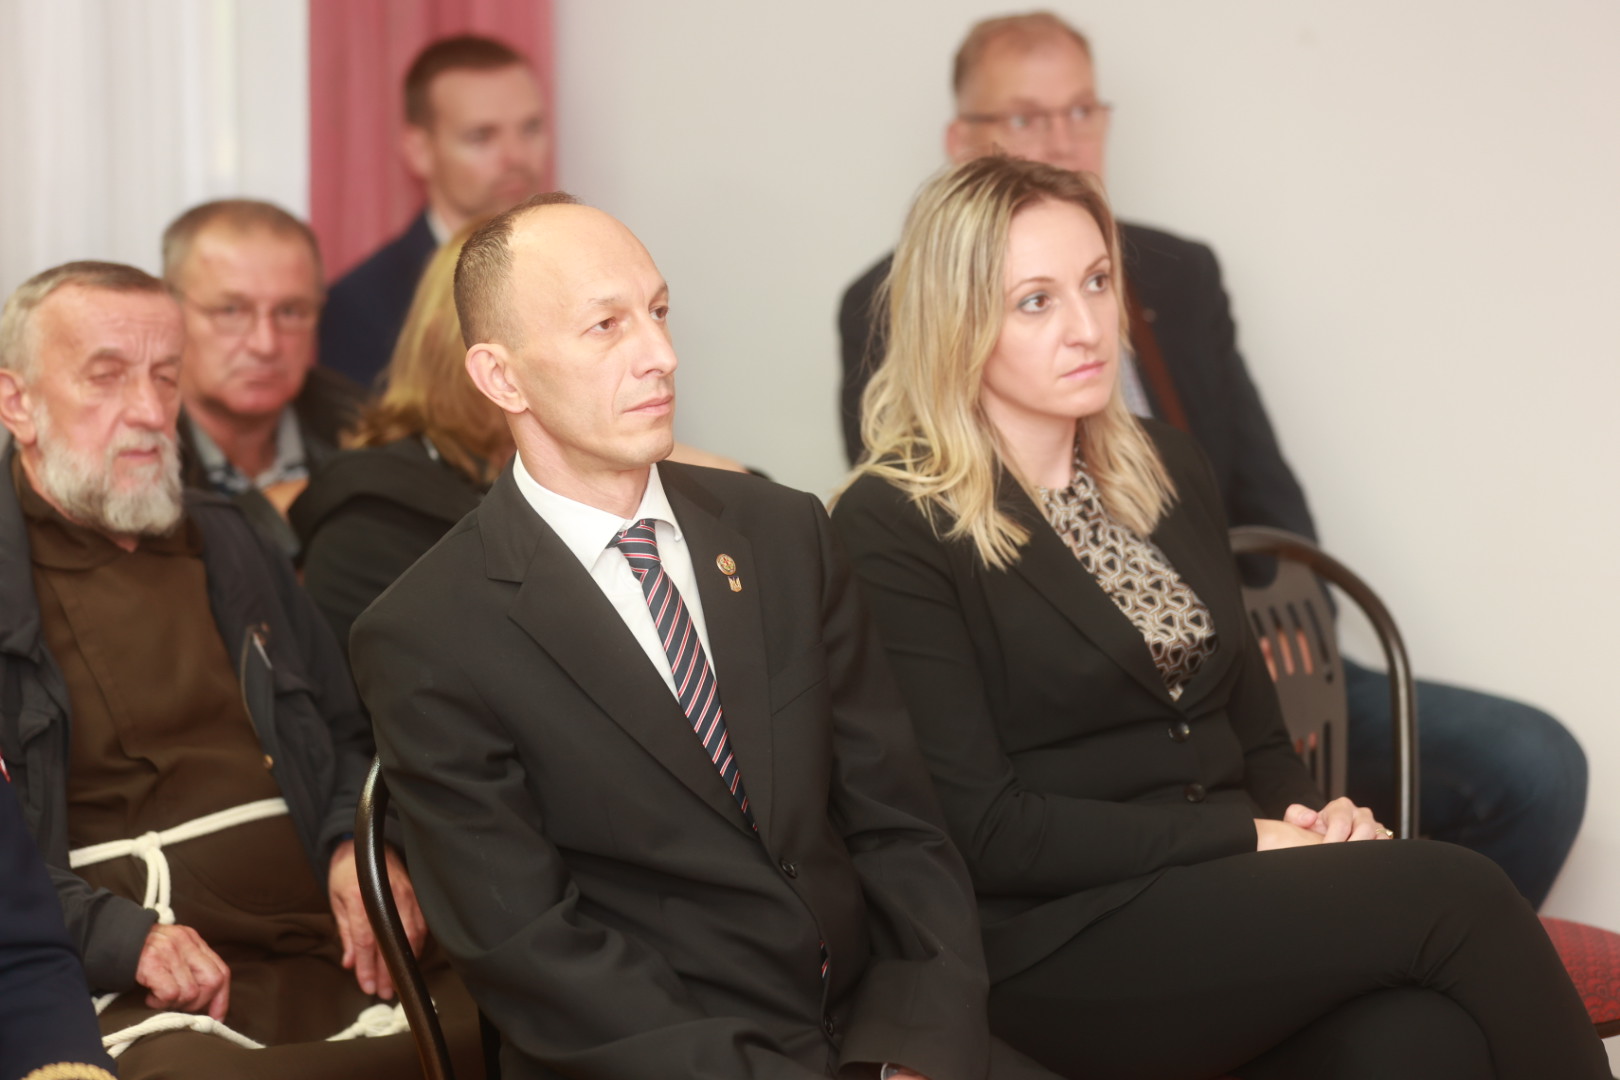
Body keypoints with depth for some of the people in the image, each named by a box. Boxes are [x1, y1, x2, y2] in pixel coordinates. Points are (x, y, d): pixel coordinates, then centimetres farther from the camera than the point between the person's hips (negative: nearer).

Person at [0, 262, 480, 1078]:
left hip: (333, 956, 5)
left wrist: (364, 845, 6)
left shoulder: (229, 546, 24)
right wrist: (120, 937, -19)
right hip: (136, 1001, -5)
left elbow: (348, 736, 29)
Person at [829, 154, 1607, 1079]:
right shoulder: (891, 530, -4)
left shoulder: (1170, 469, 18)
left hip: (1235, 904, 6)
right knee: (1454, 893, -26)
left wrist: (1318, 820, -1)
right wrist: (1250, 840, -13)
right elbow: (983, 831, -11)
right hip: (1056, 951, -6)